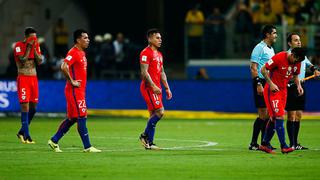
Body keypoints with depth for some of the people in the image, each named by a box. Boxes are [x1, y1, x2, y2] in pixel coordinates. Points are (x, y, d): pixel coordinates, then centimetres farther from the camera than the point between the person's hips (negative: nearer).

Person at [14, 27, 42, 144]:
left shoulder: (36, 45, 11)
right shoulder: (19, 45, -7)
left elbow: (40, 61, 1)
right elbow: (22, 61, -18)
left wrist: (34, 48, -7)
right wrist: (28, 47, -14)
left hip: (33, 78, 6)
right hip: (23, 78, -6)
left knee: (33, 108, 8)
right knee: (25, 107, -11)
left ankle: (22, 132, 23)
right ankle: (26, 136, -12)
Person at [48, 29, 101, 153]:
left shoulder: (82, 53, 16)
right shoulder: (73, 53, -15)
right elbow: (64, 67, -28)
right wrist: (72, 82, -21)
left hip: (80, 91, 10)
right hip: (74, 91, -10)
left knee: (72, 118, 14)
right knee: (82, 118, -8)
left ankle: (54, 141, 21)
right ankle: (87, 147, -6)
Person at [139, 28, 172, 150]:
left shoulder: (159, 54, 18)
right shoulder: (146, 53, -10)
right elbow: (144, 72, -17)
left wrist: (167, 88, 17)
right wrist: (153, 86, -22)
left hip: (156, 88, 9)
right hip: (148, 87, -9)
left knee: (154, 115, 7)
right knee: (160, 112, -16)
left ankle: (149, 143, 9)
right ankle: (145, 135, -4)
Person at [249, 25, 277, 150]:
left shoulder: (271, 49, 18)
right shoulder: (259, 48, -10)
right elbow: (253, 67, -15)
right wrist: (259, 84, -22)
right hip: (261, 82, -9)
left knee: (268, 115, 8)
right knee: (263, 114, -10)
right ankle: (253, 143, -6)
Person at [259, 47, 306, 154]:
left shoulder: (297, 62, 0)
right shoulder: (279, 58, -20)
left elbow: (295, 75, 17)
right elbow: (263, 70, -14)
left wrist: (298, 85, -3)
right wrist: (271, 84, -21)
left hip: (283, 90, 7)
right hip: (272, 90, -7)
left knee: (274, 119, 10)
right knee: (280, 117, -14)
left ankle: (264, 144, 20)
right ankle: (283, 146, -14)